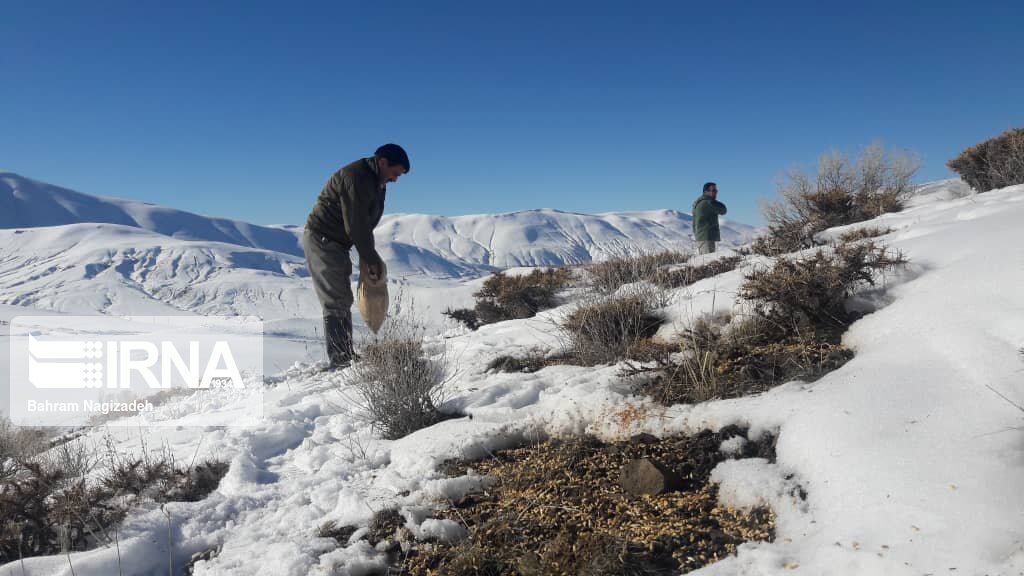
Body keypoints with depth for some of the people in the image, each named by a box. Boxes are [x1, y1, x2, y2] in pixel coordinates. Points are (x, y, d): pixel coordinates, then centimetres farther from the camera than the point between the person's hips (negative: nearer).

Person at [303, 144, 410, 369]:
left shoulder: (376, 183, 10)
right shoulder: (356, 178, -21)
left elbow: (366, 224, 14)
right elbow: (356, 226, -23)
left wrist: (371, 257, 6)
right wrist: (371, 260, -15)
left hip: (336, 244, 10)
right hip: (322, 240, -10)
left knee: (342, 301, 13)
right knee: (336, 302, -11)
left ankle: (345, 358, 21)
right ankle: (338, 361, -9)